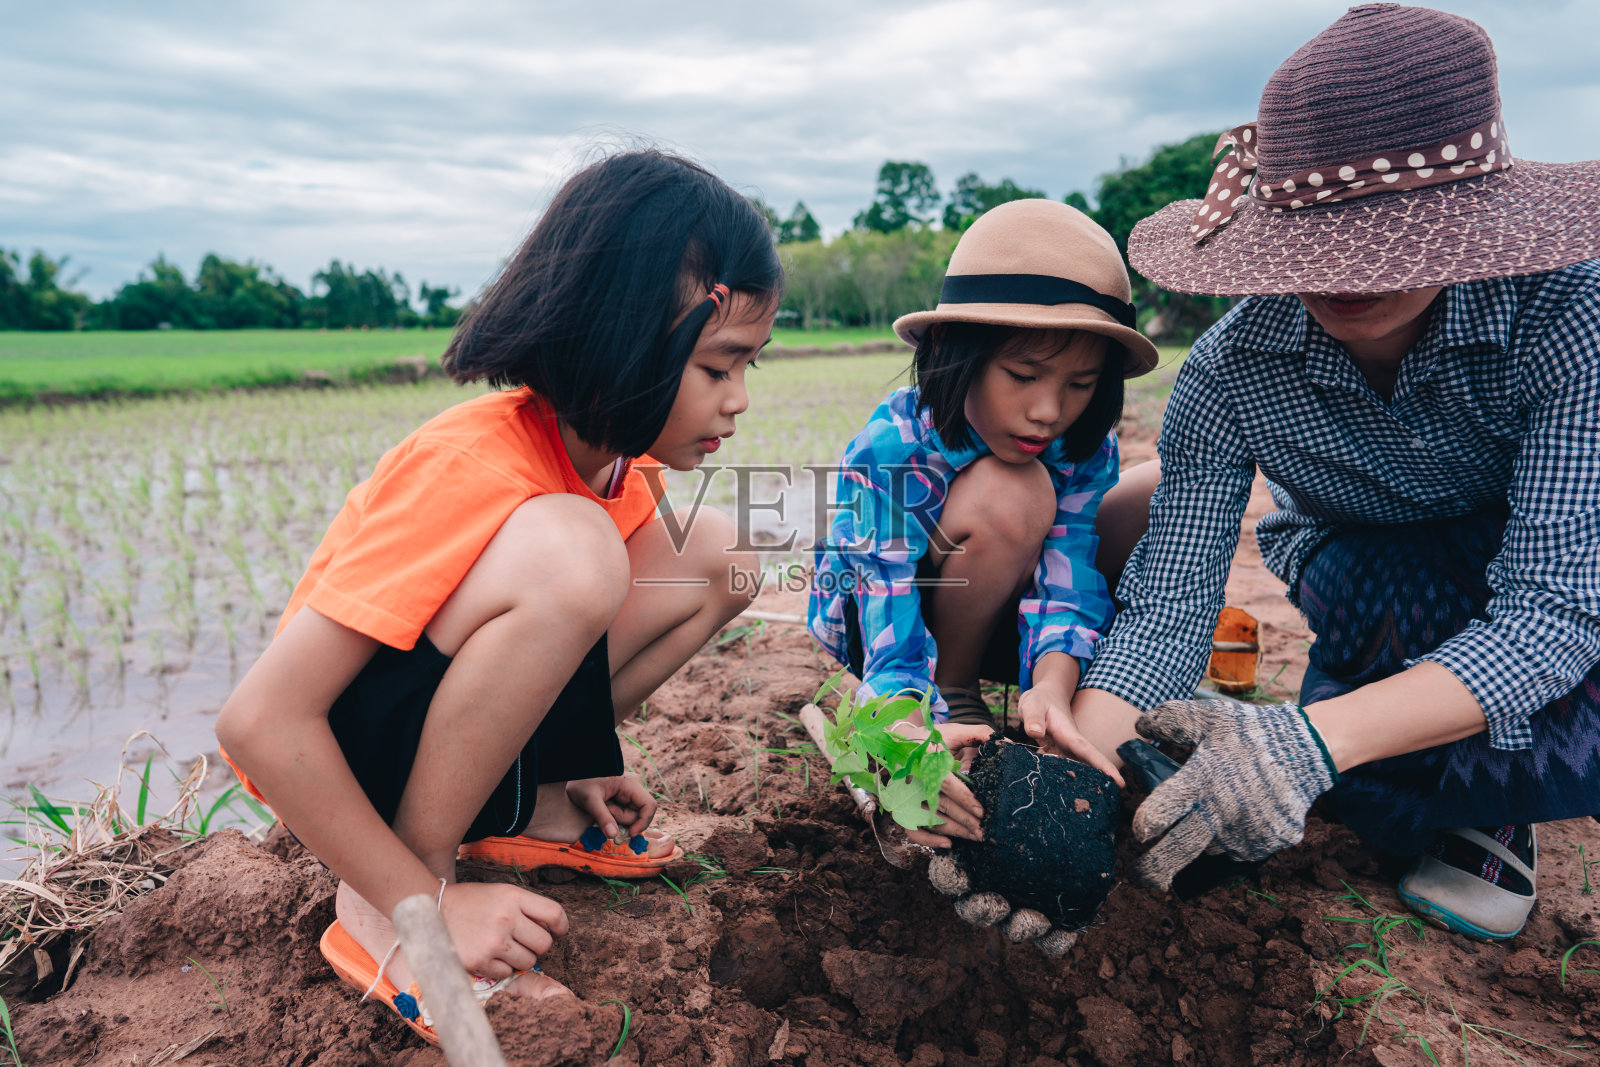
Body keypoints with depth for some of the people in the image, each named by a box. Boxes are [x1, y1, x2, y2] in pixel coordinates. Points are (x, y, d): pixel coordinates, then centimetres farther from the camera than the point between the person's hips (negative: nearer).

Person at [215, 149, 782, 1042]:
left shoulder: (620, 450, -6)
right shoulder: (470, 471, -30)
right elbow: (260, 721, -30)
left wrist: (567, 768, -3)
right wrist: (427, 905, -25)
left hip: (455, 719, 7)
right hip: (336, 747, -7)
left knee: (715, 554, -5)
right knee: (566, 547, -37)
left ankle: (521, 809, 4)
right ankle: (383, 912, -17)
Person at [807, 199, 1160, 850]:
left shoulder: (1086, 446, -21)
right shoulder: (889, 448, -34)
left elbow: (1067, 581, -31)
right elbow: (891, 640, -40)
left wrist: (1051, 684, -53)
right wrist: (914, 741, -60)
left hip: (994, 617, 5)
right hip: (869, 616, -5)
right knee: (1010, 495, -34)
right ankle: (955, 697, -13)